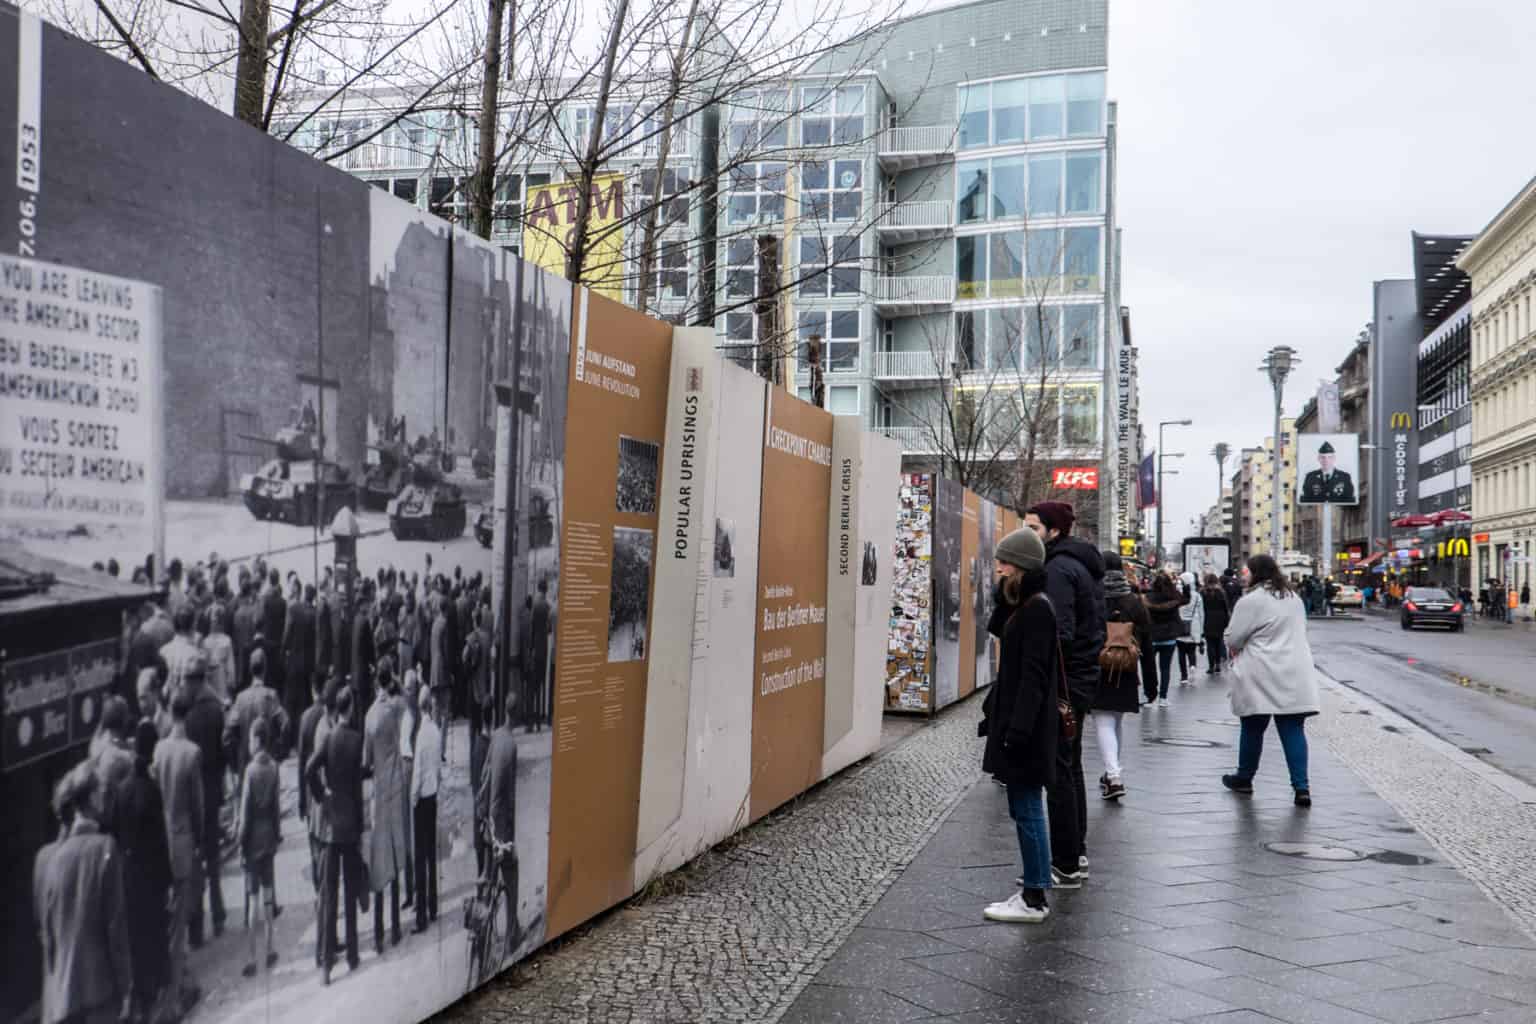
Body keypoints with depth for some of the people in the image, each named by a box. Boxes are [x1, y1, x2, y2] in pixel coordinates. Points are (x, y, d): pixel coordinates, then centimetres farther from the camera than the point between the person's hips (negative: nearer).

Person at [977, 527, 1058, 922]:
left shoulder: (1037, 608, -16)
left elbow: (1034, 674, -22)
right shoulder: (1024, 604, 13)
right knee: (1027, 805, 19)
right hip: (1018, 720, 10)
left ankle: (1034, 899, 1)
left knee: (1025, 807, -5)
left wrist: (1018, 728, -24)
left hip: (1027, 723, -10)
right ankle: (1041, 873, 32)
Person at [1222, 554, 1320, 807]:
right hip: (1294, 675, 6)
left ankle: (1244, 778, 24)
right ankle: (1301, 786, -3)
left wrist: (1236, 649, 13)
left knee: (1253, 728, 9)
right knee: (1293, 729, 3)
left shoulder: (1251, 601, -12)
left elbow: (1233, 639, -9)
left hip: (1261, 677, -5)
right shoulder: (1293, 598, 12)